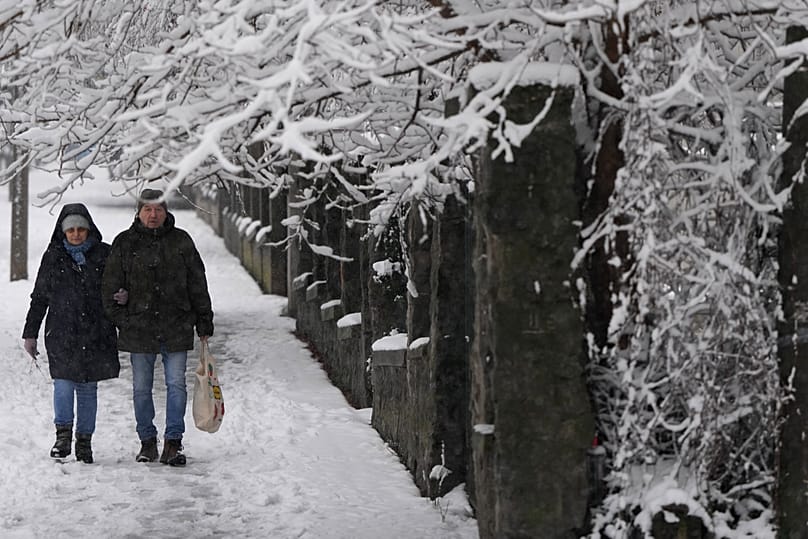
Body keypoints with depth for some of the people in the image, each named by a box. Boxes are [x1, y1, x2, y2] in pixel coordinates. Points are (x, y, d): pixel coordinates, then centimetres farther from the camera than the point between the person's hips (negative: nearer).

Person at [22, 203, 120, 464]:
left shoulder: (104, 254, 5)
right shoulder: (53, 257, 7)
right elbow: (39, 298, 12)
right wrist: (30, 333, 11)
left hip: (96, 335, 0)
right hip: (62, 334, 0)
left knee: (88, 387, 6)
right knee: (64, 383, -12)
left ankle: (84, 441, 14)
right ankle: (63, 434, 4)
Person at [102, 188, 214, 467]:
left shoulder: (181, 241, 5)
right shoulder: (125, 243, 4)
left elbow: (198, 284, 9)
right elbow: (111, 285, 7)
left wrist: (204, 323, 7)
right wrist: (120, 318, -3)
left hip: (176, 328, 0)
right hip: (138, 327, 0)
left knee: (176, 385, -3)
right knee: (141, 388, 6)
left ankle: (173, 443, 3)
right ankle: (147, 441, 18)